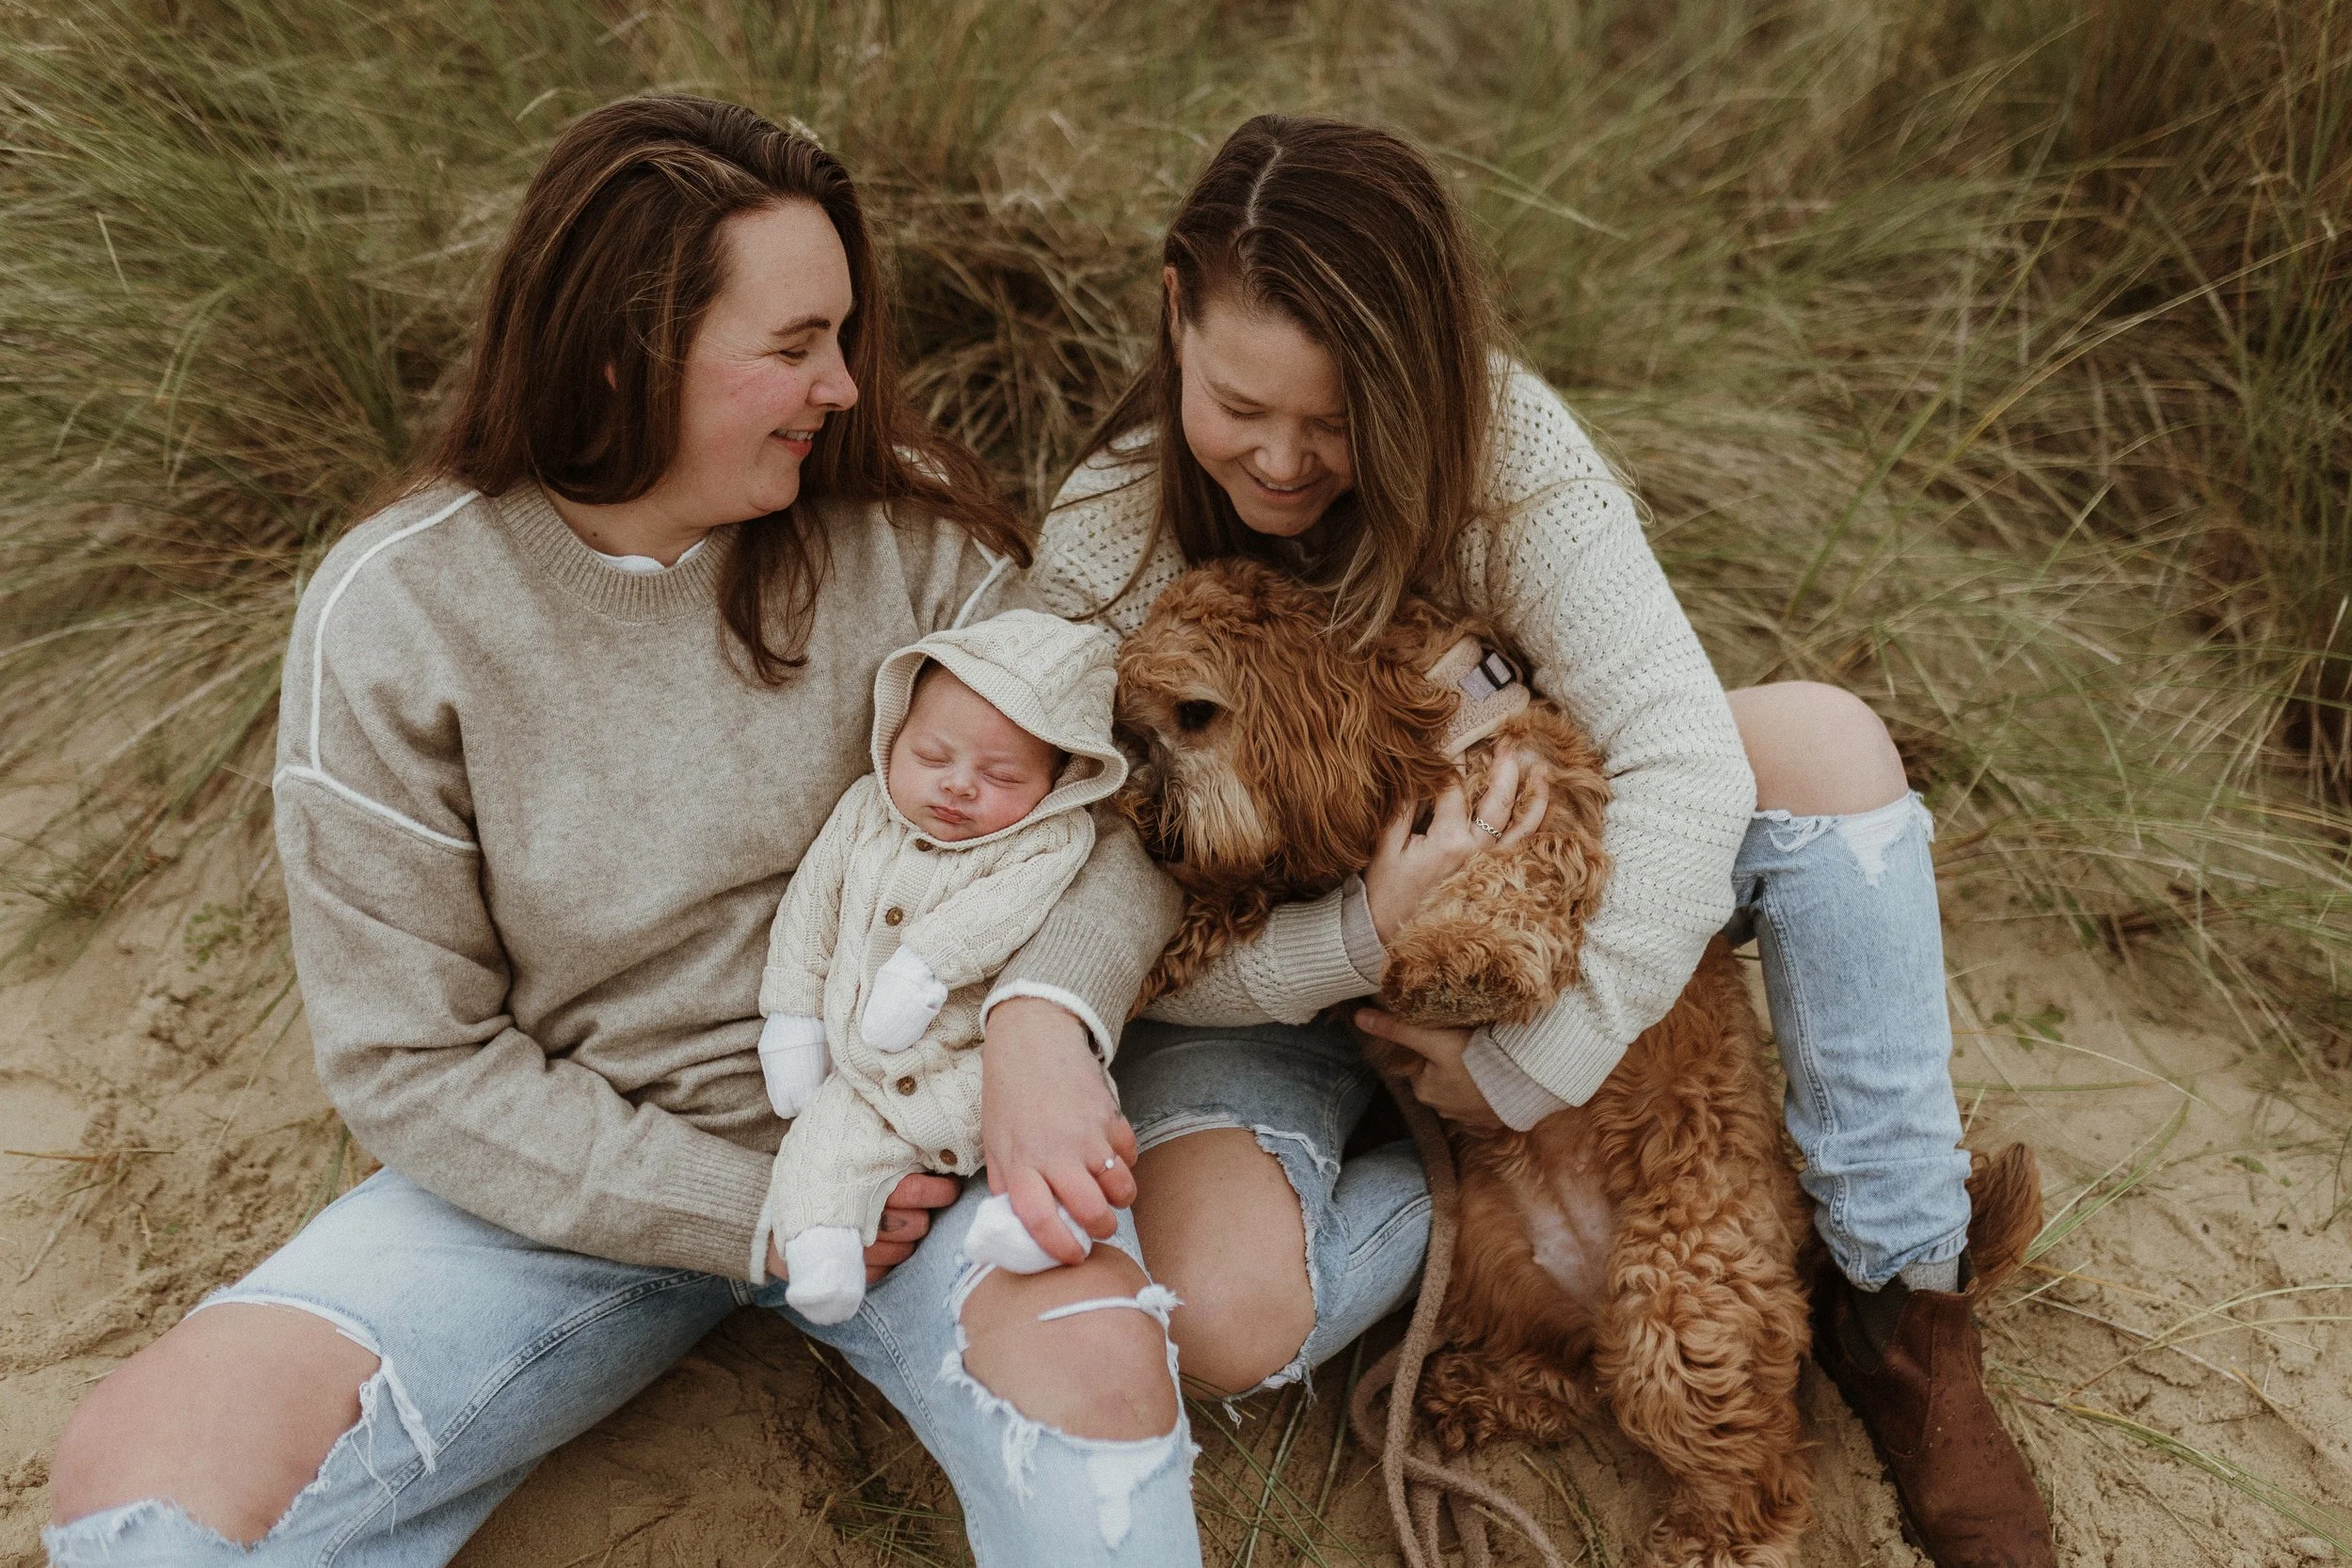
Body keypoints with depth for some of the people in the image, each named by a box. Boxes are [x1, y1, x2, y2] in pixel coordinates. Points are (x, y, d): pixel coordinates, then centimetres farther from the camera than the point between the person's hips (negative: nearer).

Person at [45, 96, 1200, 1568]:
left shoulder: (895, 522, -7)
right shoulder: (394, 614, -11)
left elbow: (1111, 787, -7)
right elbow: (412, 1058, -8)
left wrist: (1046, 1014, -29)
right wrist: (748, 1211, -15)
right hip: (584, 1172, 0)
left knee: (1092, 1349, -32)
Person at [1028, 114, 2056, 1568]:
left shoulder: (1493, 435, -21)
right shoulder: (1106, 548, -23)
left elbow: (1685, 754, -29)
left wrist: (1535, 1068, -28)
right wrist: (1367, 937, -37)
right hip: (1265, 980, -1)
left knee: (1825, 739, -22)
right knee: (1222, 1318, -32)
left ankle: (1904, 1299, -11)